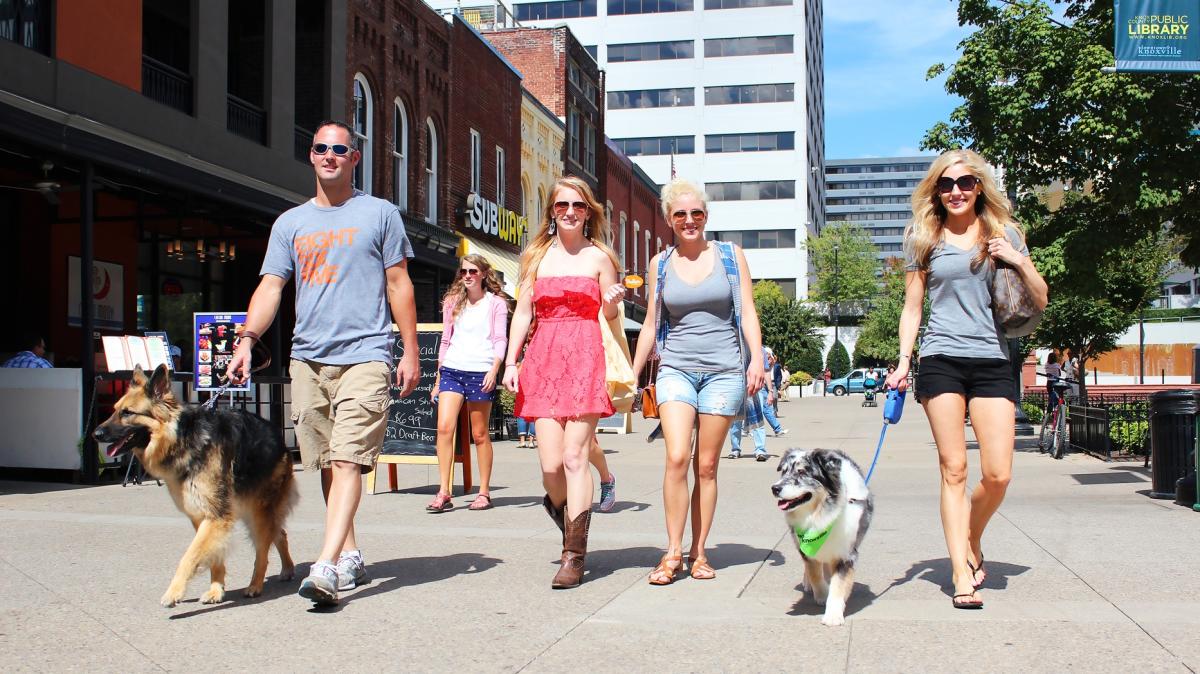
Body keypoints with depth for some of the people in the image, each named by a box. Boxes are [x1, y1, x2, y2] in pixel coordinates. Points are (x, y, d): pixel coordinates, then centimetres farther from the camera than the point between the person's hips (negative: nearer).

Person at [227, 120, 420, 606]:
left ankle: (326, 566, -20)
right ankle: (350, 555, 20)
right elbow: (271, 287, 9)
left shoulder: (380, 214, 8)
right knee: (327, 463, 8)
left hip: (365, 355, -4)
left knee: (348, 460, -14)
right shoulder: (290, 223, 16)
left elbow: (399, 284, 6)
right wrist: (247, 338, -8)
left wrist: (410, 352, 0)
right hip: (307, 358, 4)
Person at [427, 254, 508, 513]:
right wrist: (438, 379, 17)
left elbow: (500, 340, -1)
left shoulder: (496, 303, 6)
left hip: (480, 372, -3)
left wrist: (494, 369, -18)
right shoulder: (453, 302, 17)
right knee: (444, 427, -12)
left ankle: (484, 492, 13)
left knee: (480, 434, 2)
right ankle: (443, 493, -11)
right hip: (452, 369, 3)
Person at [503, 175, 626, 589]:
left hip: (585, 358, -2)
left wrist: (613, 302, -11)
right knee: (550, 464, -5)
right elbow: (523, 312, 13)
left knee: (574, 456, -9)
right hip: (543, 360, 2)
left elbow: (608, 316, 12)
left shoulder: (598, 257, 8)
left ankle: (574, 555, -4)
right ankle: (563, 509, 30)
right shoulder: (537, 255, 14)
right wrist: (511, 361, 5)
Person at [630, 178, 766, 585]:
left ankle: (698, 553, 10)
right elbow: (651, 324, 15)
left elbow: (748, 312, 4)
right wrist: (633, 373, 13)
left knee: (706, 466, 1)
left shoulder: (730, 256, 6)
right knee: (677, 457, -15)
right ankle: (673, 553, -7)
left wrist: (757, 358, -10)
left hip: (723, 370, 0)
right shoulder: (660, 264, 9)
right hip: (676, 368, 1)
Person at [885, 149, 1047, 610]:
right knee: (954, 469, -4)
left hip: (992, 363, 1)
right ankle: (962, 574, 0)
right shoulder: (924, 239, 9)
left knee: (998, 474, -6)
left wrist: (1019, 261, -5)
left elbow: (1040, 302, 12)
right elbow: (912, 307, 10)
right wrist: (903, 361, -1)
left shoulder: (1003, 234, 11)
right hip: (941, 361, -1)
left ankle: (972, 545, 22)